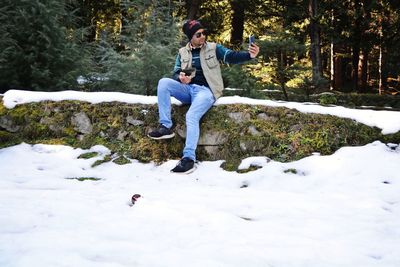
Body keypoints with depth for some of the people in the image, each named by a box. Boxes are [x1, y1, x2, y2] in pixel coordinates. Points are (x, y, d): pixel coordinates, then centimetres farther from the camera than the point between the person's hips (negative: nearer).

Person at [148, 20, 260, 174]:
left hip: (205, 90, -4)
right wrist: (181, 78, -17)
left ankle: (189, 158, -33)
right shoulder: (183, 52, 13)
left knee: (192, 116, -31)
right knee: (164, 82, -23)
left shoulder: (213, 48, 5)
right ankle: (166, 127, -23)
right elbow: (175, 74, 9)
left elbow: (232, 57, -8)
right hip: (187, 89, 4)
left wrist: (250, 55, -28)